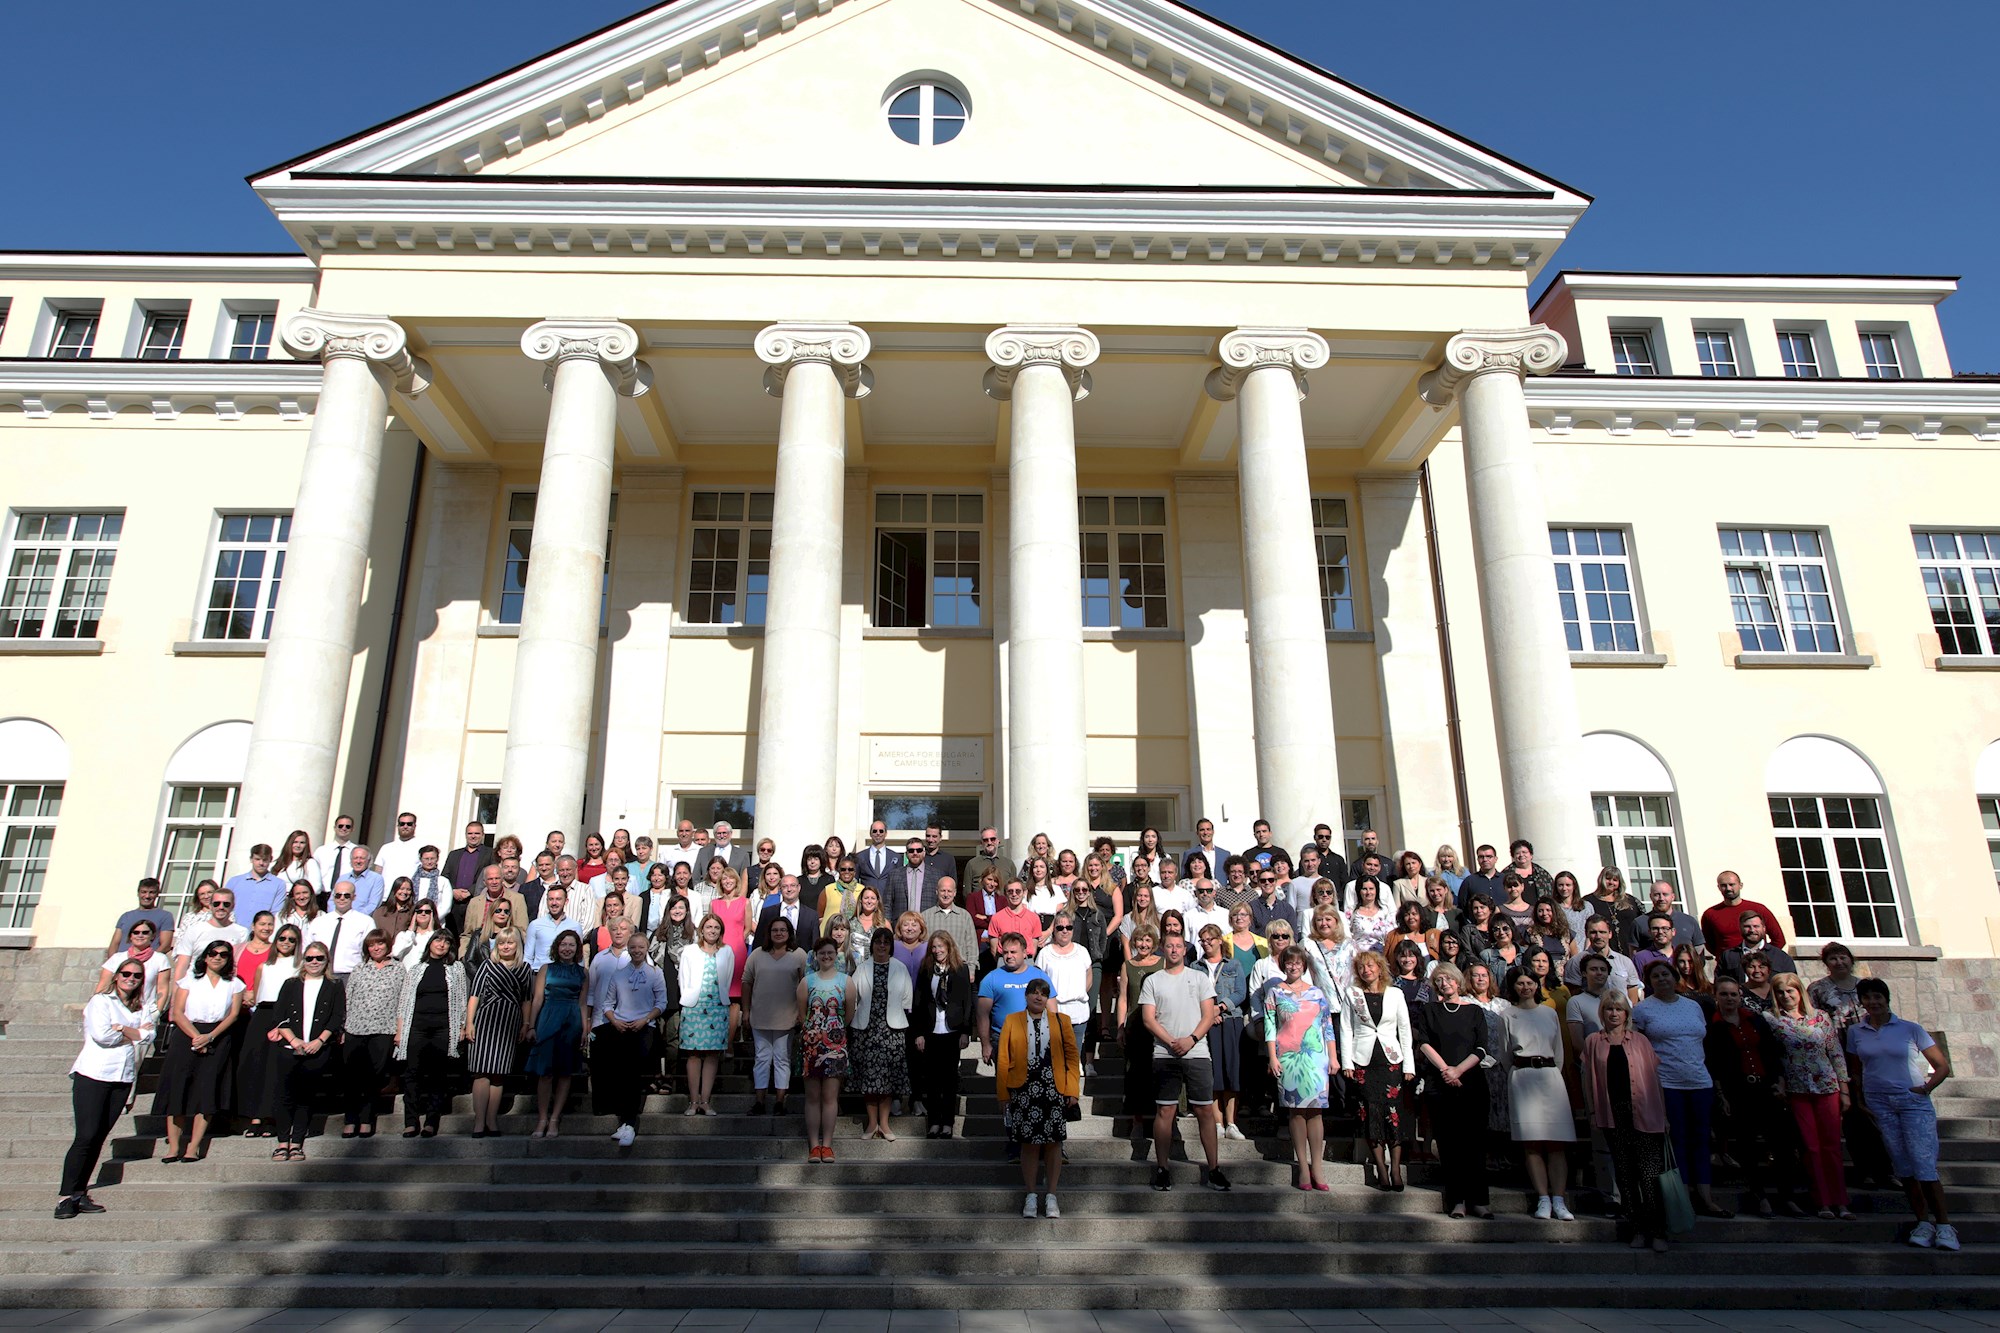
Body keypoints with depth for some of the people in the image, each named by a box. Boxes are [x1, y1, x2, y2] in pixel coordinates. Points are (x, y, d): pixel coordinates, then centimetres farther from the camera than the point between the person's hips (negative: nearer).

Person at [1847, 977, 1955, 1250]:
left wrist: (1926, 1088, -7)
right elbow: (1856, 1069, 15)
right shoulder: (1855, 1032, 8)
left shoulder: (1910, 1029, 1)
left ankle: (1944, 1224, -3)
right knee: (1902, 1166, 1)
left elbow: (1943, 1066, 5)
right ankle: (1924, 1222, 8)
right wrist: (1860, 1099, 6)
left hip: (1913, 1101, -2)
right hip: (1878, 1103, 2)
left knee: (1924, 1164, -11)